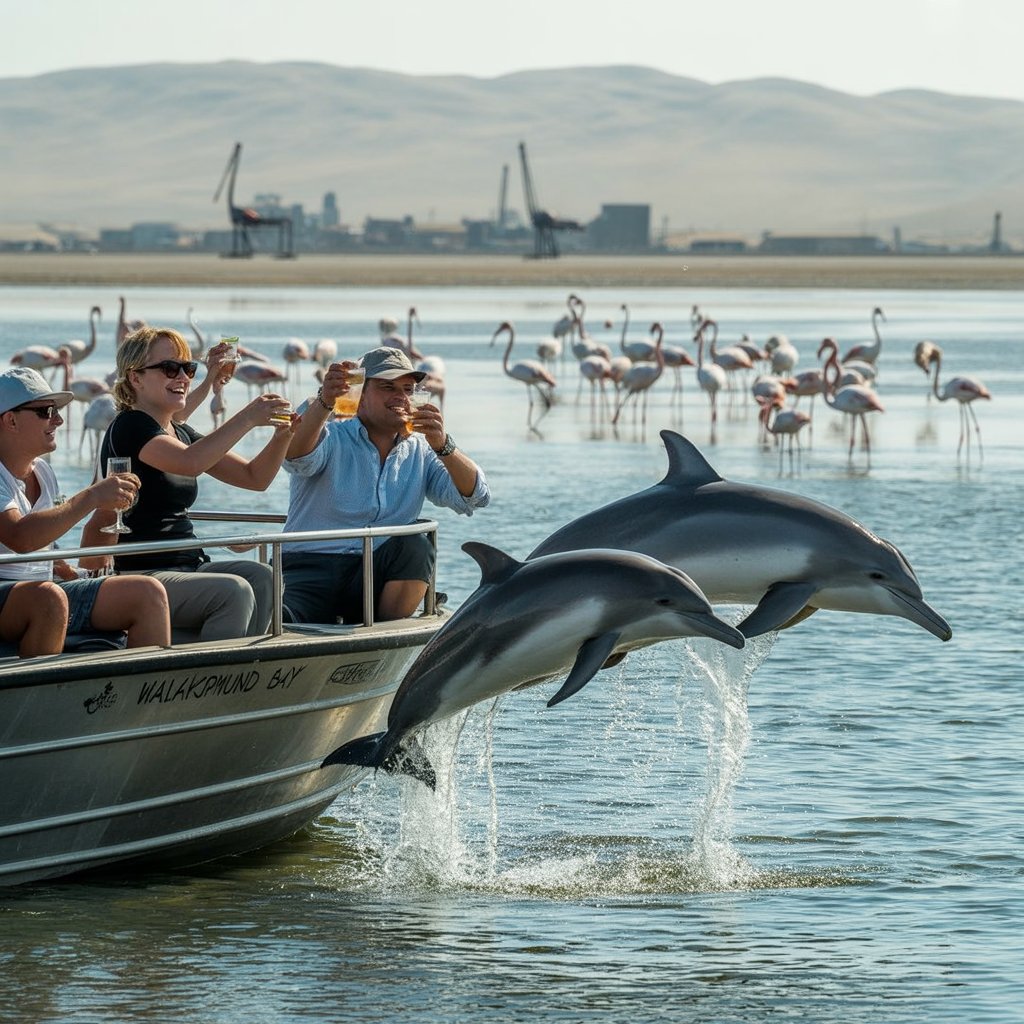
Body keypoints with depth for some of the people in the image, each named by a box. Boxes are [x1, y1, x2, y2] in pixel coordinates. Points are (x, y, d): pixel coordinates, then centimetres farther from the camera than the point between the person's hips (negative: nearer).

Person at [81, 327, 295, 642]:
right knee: (233, 591, -30)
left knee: (261, 578, -19)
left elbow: (255, 477, 16)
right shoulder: (130, 427, -8)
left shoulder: (181, 434, 19)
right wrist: (248, 418, -28)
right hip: (143, 577, -8)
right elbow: (189, 462, -28)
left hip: (190, 568, 8)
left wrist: (282, 435, -2)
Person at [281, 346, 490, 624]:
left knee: (415, 545, -27)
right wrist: (324, 403, -41)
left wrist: (443, 446, -17)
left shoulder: (419, 452, 15)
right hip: (310, 568, -5)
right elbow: (296, 457, -21)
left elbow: (474, 497, 1)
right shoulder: (331, 437, 4)